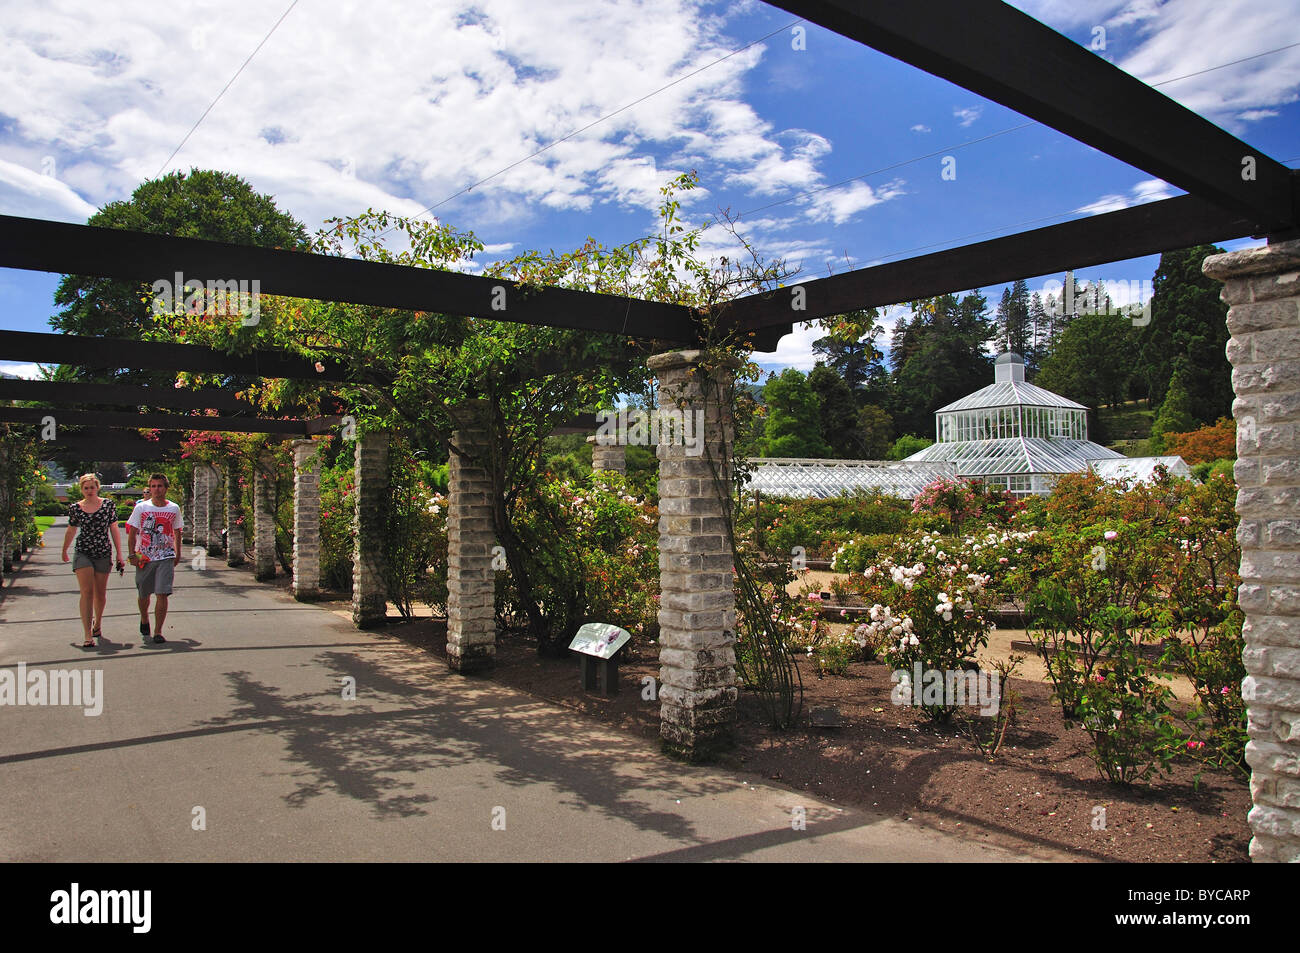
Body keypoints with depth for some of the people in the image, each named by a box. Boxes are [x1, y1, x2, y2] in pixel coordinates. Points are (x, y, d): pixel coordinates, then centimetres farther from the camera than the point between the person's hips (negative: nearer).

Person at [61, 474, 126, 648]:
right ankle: (88, 635, -15)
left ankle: (97, 625, 36)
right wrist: (64, 551, 27)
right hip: (82, 553, -1)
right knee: (87, 592, -12)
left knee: (100, 593, 10)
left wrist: (119, 555, 1)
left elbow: (114, 530, 3)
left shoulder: (108, 505, 0)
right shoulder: (75, 508, 2)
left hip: (103, 554, 1)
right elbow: (71, 531, 17)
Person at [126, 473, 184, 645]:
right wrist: (132, 554, -3)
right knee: (143, 594, 11)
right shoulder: (141, 507, 1)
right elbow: (132, 532, 4)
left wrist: (177, 555, 15)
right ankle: (144, 621, 39)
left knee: (162, 594, -10)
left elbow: (177, 533, 15)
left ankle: (158, 631, -4)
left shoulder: (174, 508, 5)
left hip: (166, 557, 0)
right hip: (144, 558, 1)